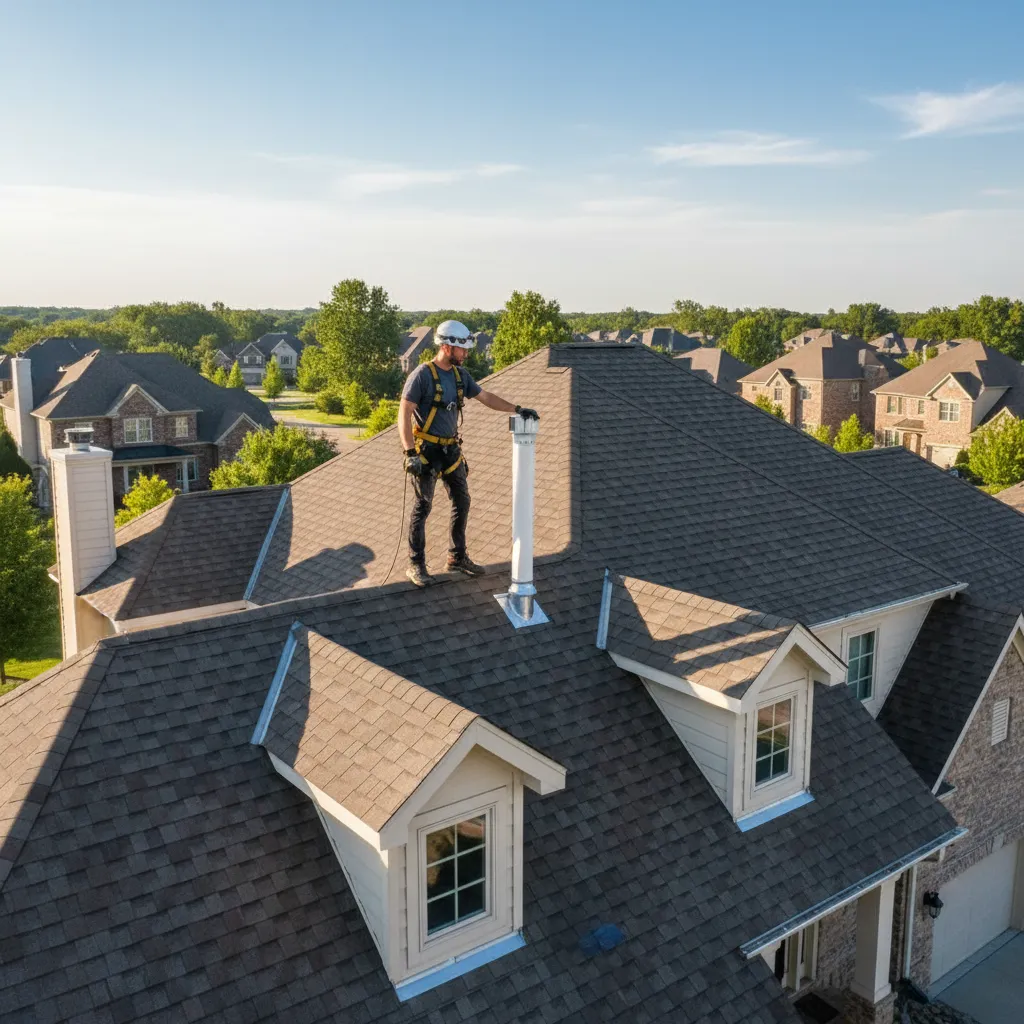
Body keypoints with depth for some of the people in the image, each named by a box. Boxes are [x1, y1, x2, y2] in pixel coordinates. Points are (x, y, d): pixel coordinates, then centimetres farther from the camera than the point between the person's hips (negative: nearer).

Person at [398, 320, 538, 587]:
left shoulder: (460, 374, 5)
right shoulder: (422, 375, -16)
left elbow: (486, 397, 14)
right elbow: (404, 414, -18)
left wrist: (517, 409, 3)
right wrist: (410, 453, -24)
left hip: (451, 448, 7)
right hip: (427, 450, -7)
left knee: (462, 502, 11)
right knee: (423, 507, 0)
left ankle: (457, 558, 25)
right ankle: (416, 565, 12)